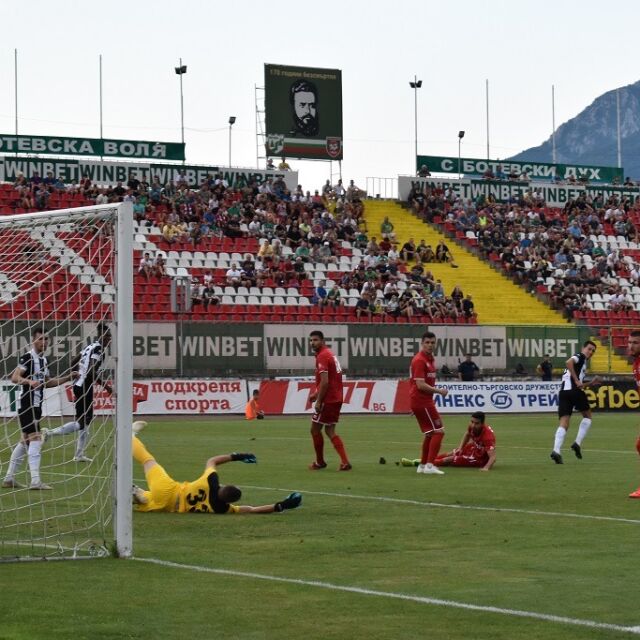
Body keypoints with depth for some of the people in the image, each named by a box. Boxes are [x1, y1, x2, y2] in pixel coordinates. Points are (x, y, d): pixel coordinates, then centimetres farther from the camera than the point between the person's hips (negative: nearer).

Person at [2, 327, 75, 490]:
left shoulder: (44, 359, 15)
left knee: (25, 442, 13)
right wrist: (29, 381, -39)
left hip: (36, 406, 9)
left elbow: (47, 383, 25)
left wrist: (67, 378, 17)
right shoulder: (27, 357, -12)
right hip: (26, 405, -9)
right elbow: (14, 377, -22)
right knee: (35, 440, -14)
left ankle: (9, 478, 19)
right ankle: (35, 481, -17)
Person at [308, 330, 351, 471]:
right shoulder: (329, 354, 15)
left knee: (315, 429, 5)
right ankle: (345, 462, 2)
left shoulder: (322, 356, -16)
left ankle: (320, 462, 16)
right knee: (330, 431, 12)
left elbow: (325, 382, -23)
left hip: (328, 400, -9)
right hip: (337, 398, 9)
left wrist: (319, 401, -19)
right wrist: (316, 393, 22)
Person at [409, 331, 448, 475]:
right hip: (421, 401, -10)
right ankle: (430, 465, -11)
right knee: (438, 431, -10)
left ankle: (423, 465, 25)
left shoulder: (430, 358, 13)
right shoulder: (419, 360, -17)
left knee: (429, 433, 17)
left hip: (425, 400, 10)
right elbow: (420, 385, -23)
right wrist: (439, 391, -17)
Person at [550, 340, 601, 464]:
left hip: (563, 392, 7)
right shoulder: (580, 356, 6)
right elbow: (569, 362, -17)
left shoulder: (582, 362, 34)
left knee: (564, 422, -4)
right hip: (573, 390, -7)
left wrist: (591, 383, 29)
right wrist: (576, 380, -17)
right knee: (587, 416, 13)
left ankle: (556, 451, -24)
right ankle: (578, 443, 1)